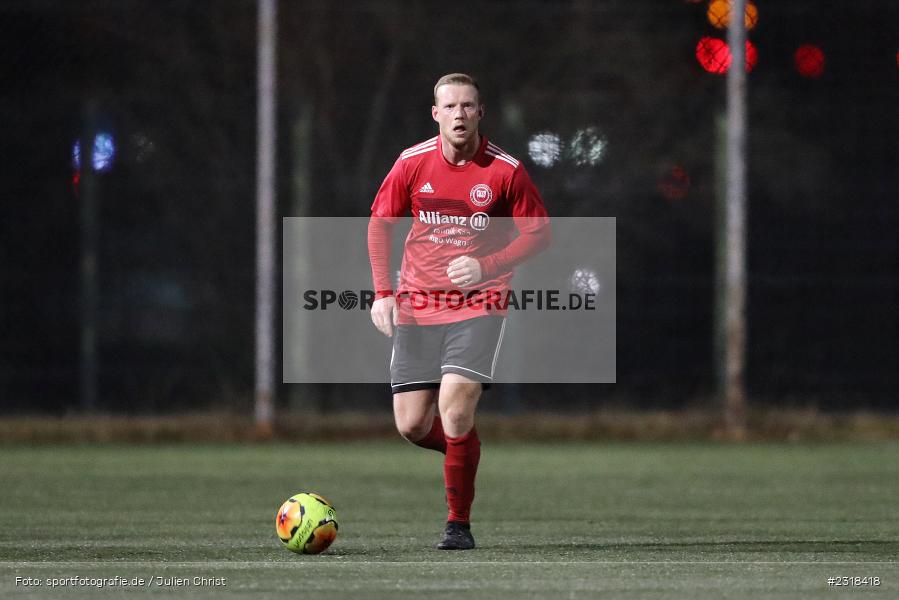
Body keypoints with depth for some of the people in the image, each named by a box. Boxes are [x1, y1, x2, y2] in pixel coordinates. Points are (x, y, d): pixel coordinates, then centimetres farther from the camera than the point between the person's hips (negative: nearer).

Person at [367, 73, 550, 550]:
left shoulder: (505, 170, -7)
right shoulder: (412, 164, -1)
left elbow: (538, 233, 0)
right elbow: (379, 222, 12)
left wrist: (487, 267, -15)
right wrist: (382, 290, 3)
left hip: (478, 303, -3)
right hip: (416, 306, 3)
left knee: (455, 411, -19)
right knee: (411, 426, -1)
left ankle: (459, 524, -4)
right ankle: (462, 449, 34)